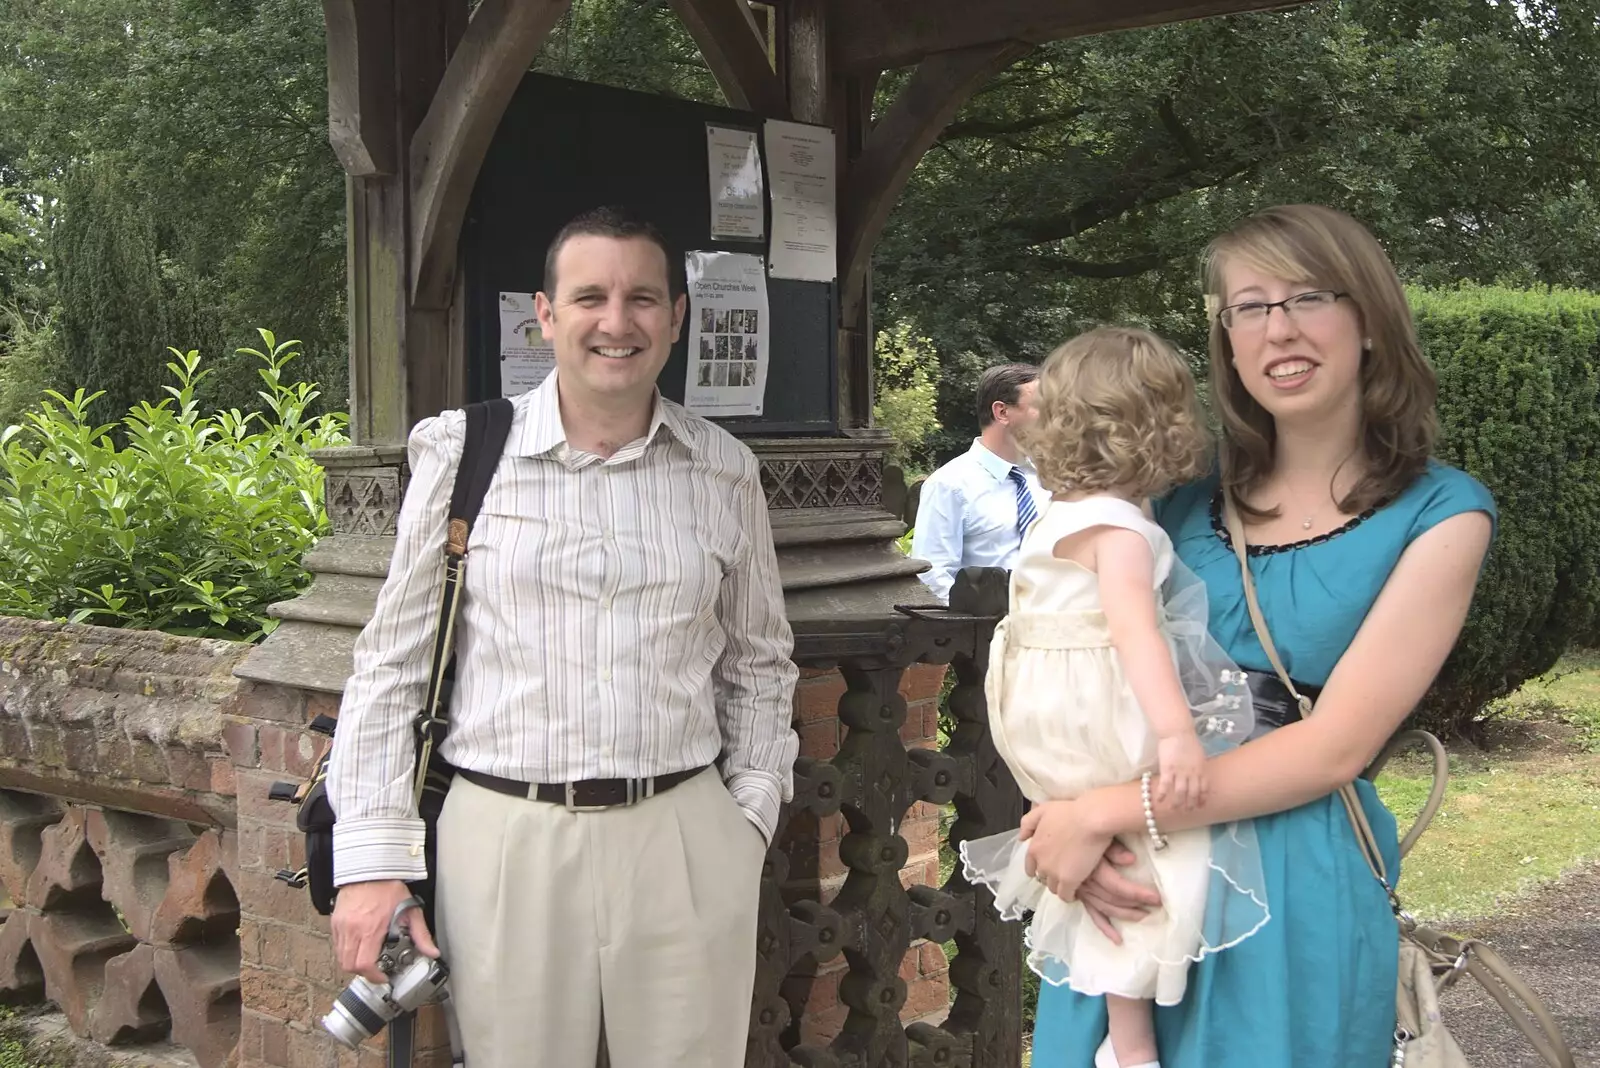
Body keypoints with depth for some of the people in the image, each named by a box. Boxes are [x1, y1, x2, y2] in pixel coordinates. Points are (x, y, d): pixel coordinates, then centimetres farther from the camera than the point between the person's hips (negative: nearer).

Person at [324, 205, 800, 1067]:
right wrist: (372, 857, -3)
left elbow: (758, 665, 15)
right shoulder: (463, 453, -2)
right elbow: (391, 665, 1)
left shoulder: (723, 471, 5)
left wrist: (752, 812, 5)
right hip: (506, 837, -1)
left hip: (685, 841, 2)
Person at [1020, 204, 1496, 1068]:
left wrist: (1107, 813, -18)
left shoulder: (1439, 514, -6)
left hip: (1298, 884, -3)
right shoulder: (1186, 508, 6)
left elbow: (1338, 744, -15)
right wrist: (1075, 831, -16)